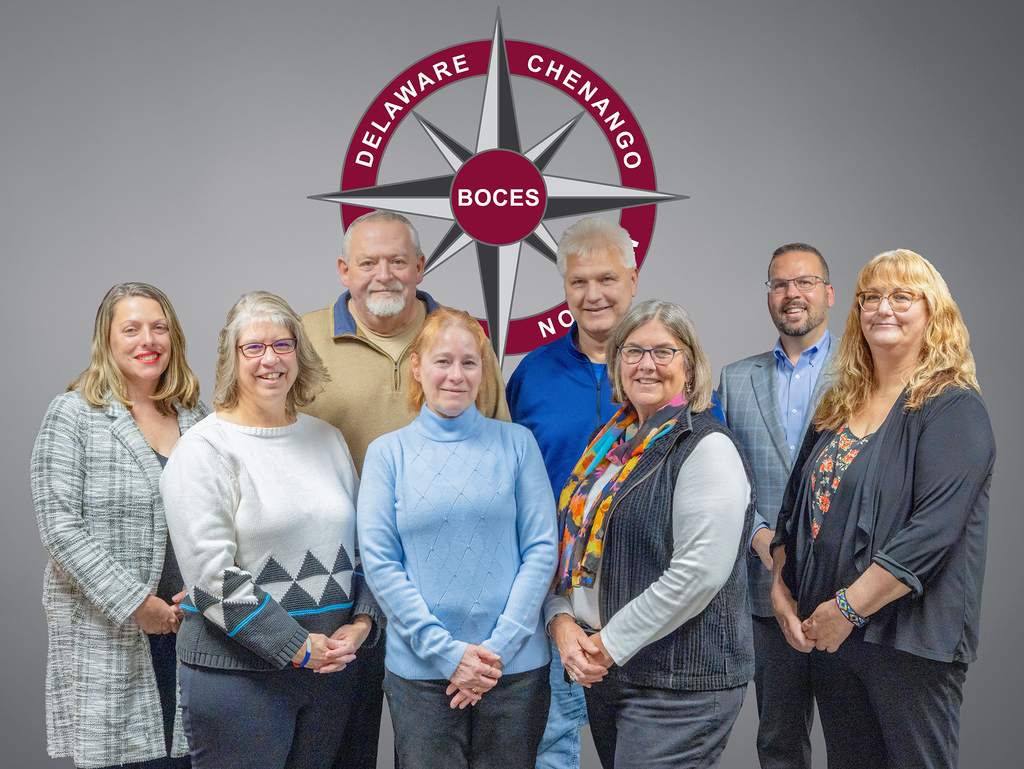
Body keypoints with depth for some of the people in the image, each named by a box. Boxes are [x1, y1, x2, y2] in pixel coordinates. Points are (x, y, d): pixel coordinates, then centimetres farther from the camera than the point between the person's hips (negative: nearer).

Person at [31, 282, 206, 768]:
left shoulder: (197, 418, 11)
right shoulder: (72, 415, -3)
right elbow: (61, 529, -10)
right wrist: (135, 604, -13)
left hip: (190, 624, 4)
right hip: (106, 633, -4)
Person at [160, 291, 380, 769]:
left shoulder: (327, 439, 10)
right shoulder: (205, 449, -7)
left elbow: (363, 542, 15)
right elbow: (212, 572, -14)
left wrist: (361, 622, 0)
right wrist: (295, 647, -15)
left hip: (333, 663, 5)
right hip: (237, 668, -5)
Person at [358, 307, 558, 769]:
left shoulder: (516, 443, 2)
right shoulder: (388, 453, 1)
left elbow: (540, 549, -1)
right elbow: (379, 562, -4)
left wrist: (501, 645, -9)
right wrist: (446, 651, -10)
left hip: (516, 668, 1)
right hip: (419, 669, 0)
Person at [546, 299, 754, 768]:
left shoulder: (707, 448, -12)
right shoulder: (612, 443, 12)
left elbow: (698, 573, -20)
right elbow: (572, 544, 14)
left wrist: (611, 643, -16)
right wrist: (561, 620, -3)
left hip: (679, 683, -7)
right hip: (604, 675, 7)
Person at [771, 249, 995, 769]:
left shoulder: (954, 409, -10)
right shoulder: (839, 405, 11)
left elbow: (932, 530, -21)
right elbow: (795, 506, 15)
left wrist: (847, 609, -21)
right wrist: (781, 589, 2)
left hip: (911, 640, -6)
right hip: (825, 635, 6)